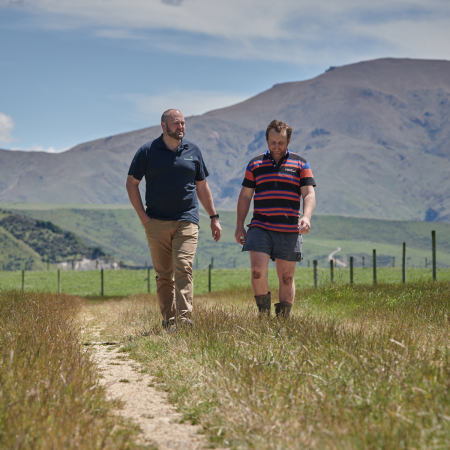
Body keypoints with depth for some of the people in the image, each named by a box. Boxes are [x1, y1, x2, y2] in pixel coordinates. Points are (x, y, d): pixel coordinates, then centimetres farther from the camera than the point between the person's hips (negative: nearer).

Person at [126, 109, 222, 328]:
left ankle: (184, 319, -18)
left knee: (183, 269, -14)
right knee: (163, 275, 5)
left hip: (186, 220, 0)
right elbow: (132, 183, 7)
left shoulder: (193, 151, 10)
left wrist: (214, 217, 14)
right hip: (156, 222, 0)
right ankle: (168, 321, 13)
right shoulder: (148, 151, 3)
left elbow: (202, 186, 17)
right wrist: (142, 215, -1)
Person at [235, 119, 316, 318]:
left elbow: (309, 194, -1)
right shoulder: (255, 164, 10)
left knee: (286, 278, 3)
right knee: (258, 271, -14)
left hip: (289, 230, 0)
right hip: (260, 227, 0)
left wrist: (306, 217, -20)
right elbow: (245, 197, 12)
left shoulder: (300, 164, 6)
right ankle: (264, 313, 2)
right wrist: (239, 226, 7)